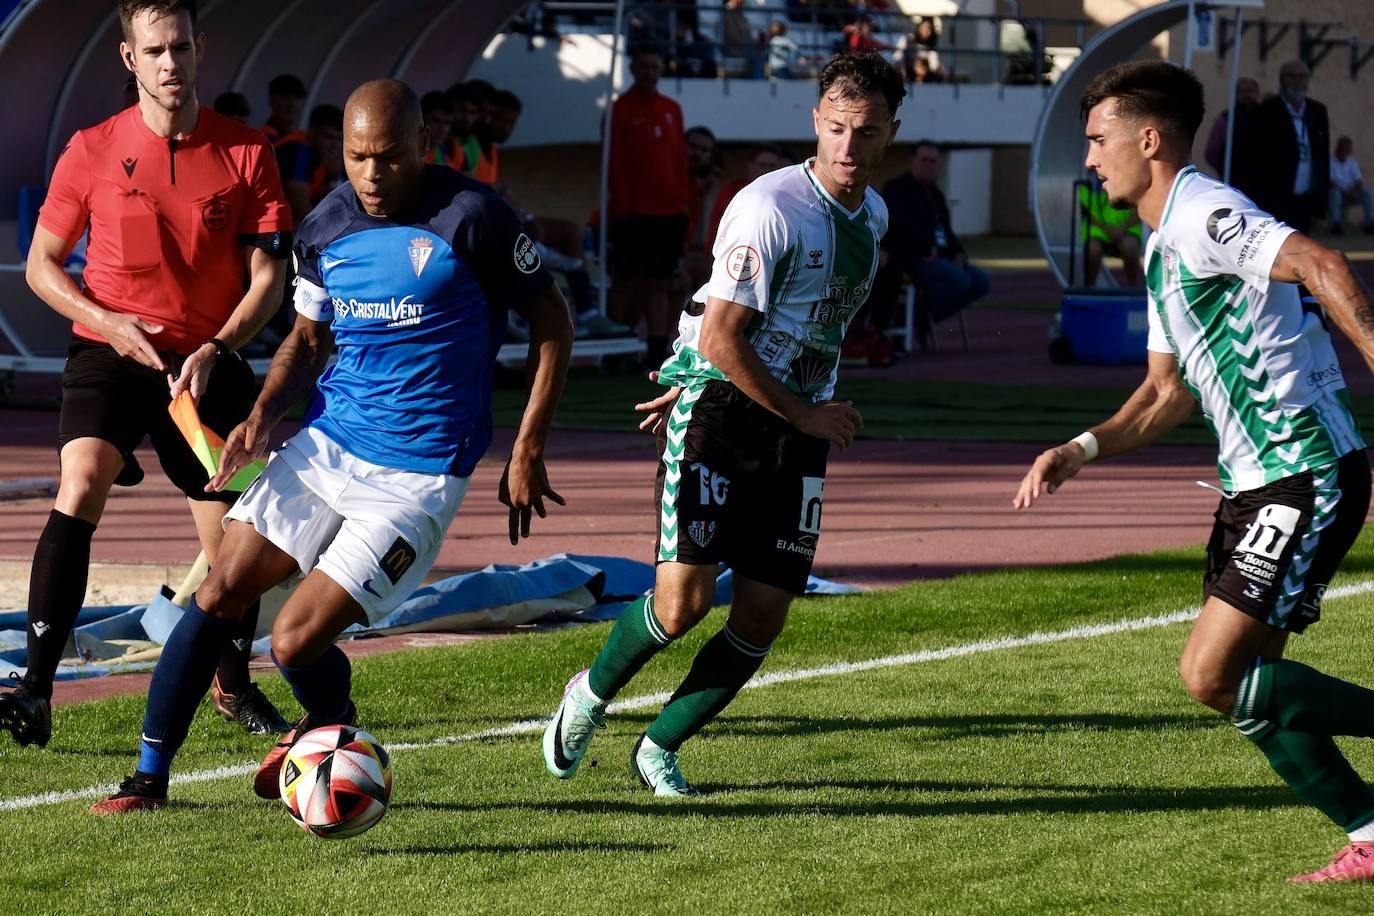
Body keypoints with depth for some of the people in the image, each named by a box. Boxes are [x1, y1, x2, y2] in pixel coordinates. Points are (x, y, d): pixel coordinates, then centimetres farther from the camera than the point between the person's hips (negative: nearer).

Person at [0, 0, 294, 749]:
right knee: (79, 488, -26)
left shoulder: (244, 153, -2)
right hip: (109, 356, -2)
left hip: (207, 367, 2)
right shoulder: (92, 151, -3)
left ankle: (233, 686, 32)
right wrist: (109, 324, -12)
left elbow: (268, 276, -2)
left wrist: (215, 351, -17)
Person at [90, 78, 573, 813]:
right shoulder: (326, 228, 4)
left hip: (417, 474, -5)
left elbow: (551, 323, -3)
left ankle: (328, 723, 23)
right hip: (327, 443, 5)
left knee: (295, 642, -12)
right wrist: (263, 412, 0)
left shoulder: (468, 218, -12)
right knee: (219, 592, -6)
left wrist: (527, 451, -6)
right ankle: (149, 778, 5)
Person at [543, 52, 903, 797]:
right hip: (720, 406, -7)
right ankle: (591, 695, 15)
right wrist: (805, 415, -12)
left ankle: (660, 748, 18)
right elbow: (721, 337, -19)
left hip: (800, 427, 7)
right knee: (683, 601, -14)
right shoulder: (772, 208, -16)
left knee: (762, 617, 0)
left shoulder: (872, 216, 10)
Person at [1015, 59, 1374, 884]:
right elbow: (1168, 393, 22)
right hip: (1254, 481, 10)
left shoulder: (1203, 215, -14)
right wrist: (1082, 451, 8)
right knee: (1248, 690, 9)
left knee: (1211, 676, -14)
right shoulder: (1163, 247, 18)